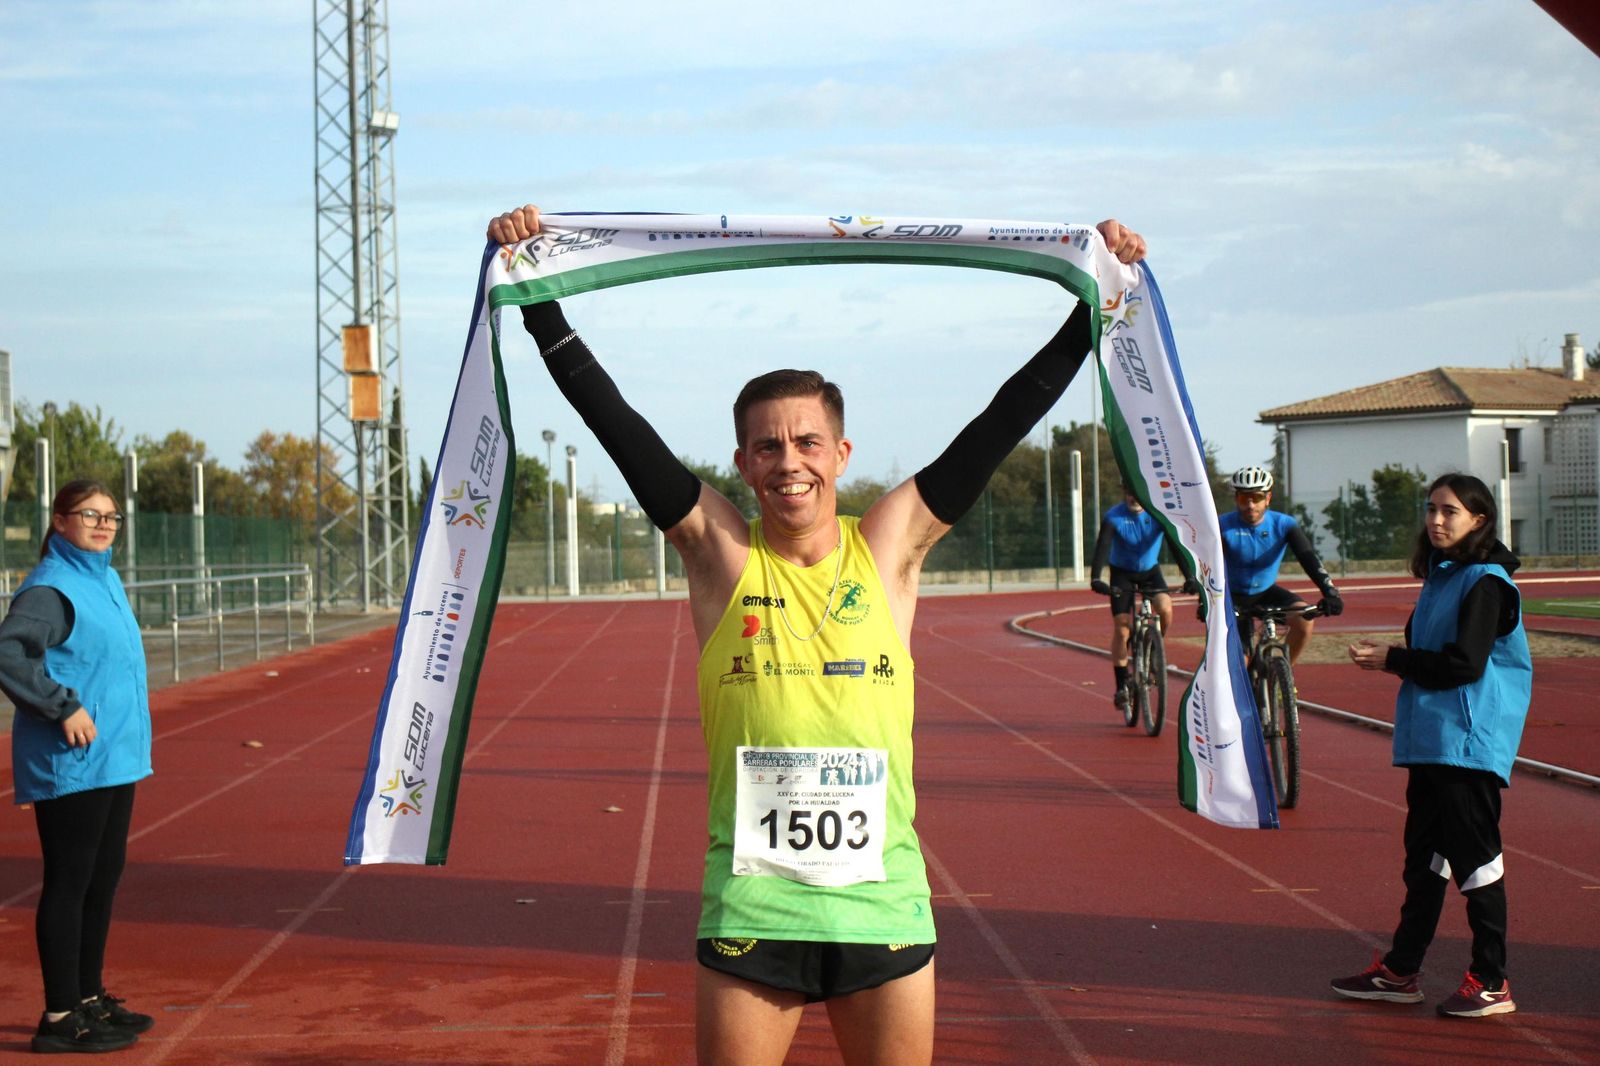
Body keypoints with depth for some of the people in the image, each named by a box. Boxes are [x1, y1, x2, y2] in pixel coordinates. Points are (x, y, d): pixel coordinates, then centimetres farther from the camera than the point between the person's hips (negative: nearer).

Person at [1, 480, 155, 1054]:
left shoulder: (105, 579, 14)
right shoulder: (50, 587, -14)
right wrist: (64, 707, -24)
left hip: (116, 759, 9)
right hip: (71, 764, -9)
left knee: (102, 880, 15)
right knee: (69, 883, -3)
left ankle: (89, 999, 26)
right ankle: (61, 1016, 3)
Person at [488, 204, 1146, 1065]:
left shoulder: (890, 543, 4)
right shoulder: (719, 549, 1)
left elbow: (1005, 420, 5)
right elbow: (611, 417, -2)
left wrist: (1101, 297, 7)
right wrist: (535, 294, -5)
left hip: (883, 896, 1)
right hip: (750, 904, -1)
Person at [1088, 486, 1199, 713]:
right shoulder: (1113, 517, -21)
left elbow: (1176, 545, -23)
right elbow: (1102, 547, -32)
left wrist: (1189, 577, -36)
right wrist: (1095, 579, -48)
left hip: (1150, 571, 1)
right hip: (1122, 573, -1)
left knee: (1166, 610, -26)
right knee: (1121, 629, -9)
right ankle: (1122, 685, 2)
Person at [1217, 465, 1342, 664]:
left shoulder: (1284, 524, -15)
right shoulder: (1223, 526, -20)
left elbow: (1307, 557, -26)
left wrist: (1330, 592, -42)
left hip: (1266, 591, 2)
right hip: (1234, 595, -2)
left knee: (1304, 617, -24)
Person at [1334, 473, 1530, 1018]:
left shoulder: (1485, 583, -12)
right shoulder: (1440, 577, 15)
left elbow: (1464, 663, -19)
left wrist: (1393, 659, -11)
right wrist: (1388, 658, 2)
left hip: (1469, 741, -9)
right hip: (1430, 738, 9)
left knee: (1474, 855, -4)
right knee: (1424, 855, 14)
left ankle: (1491, 982, 4)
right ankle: (1400, 971, 21)